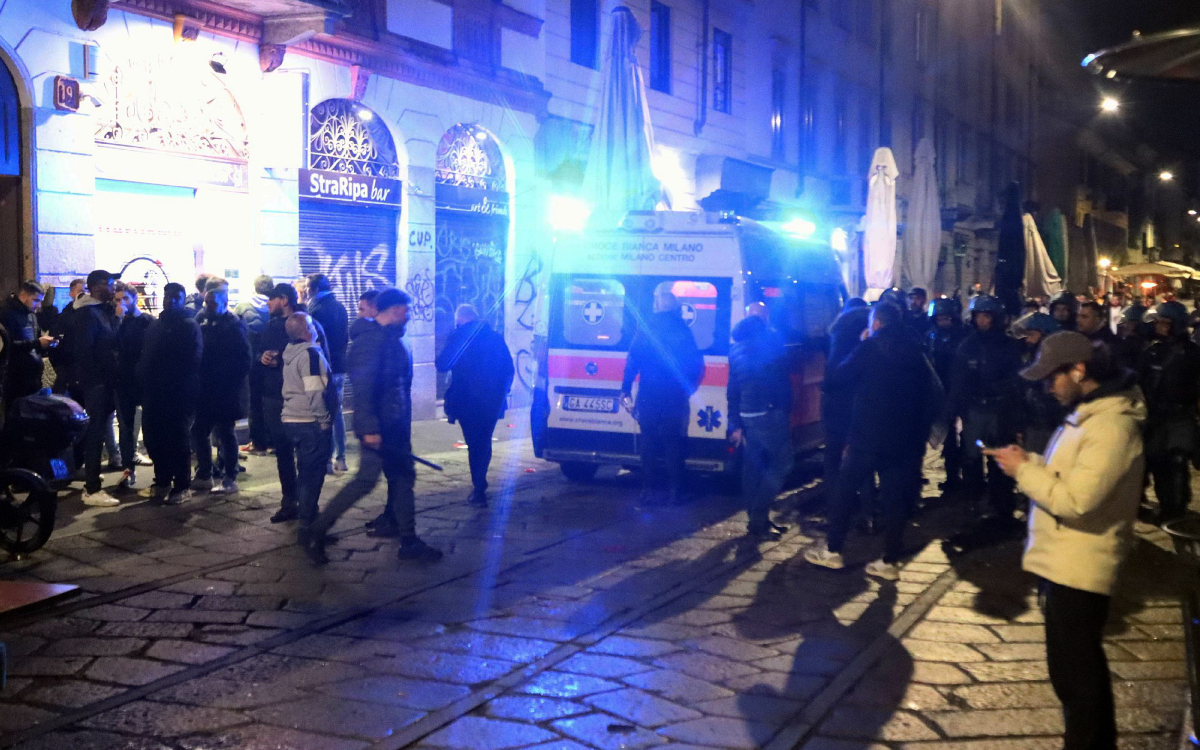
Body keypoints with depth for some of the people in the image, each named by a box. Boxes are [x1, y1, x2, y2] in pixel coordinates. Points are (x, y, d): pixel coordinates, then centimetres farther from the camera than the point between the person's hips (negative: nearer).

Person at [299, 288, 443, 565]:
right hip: (379, 427, -10)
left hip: (396, 425, 10)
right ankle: (315, 533, 1)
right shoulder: (372, 339, -16)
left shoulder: (392, 339, 14)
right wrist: (369, 428, -27)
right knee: (366, 479, -9)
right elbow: (363, 387, -23)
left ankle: (409, 542, 19)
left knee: (403, 479, 11)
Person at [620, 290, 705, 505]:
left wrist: (626, 389, -2)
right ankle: (675, 491, 9)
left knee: (649, 441, 8)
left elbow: (633, 362, -6)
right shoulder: (684, 330, 1)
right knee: (673, 443, 8)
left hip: (649, 396, -1)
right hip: (676, 397, 1)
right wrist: (689, 388, 11)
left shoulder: (646, 329, -2)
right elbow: (696, 364, 0)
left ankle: (650, 490, 8)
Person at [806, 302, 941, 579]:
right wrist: (919, 427, 11)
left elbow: (834, 381, -6)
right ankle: (890, 561, 8)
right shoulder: (915, 353, 7)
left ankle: (832, 551, 13)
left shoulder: (869, 348, -6)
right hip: (904, 441, 4)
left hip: (868, 438, -4)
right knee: (895, 498, 8)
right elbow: (934, 395, 5)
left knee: (846, 491, 9)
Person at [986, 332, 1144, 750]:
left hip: (1077, 569, -10)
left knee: (1075, 673, 1)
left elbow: (1075, 499, -28)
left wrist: (1023, 470, -16)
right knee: (1079, 669, 22)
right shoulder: (1089, 413, 11)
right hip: (1063, 561, 10)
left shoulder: (1112, 425, -23)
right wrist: (1030, 461, 1)